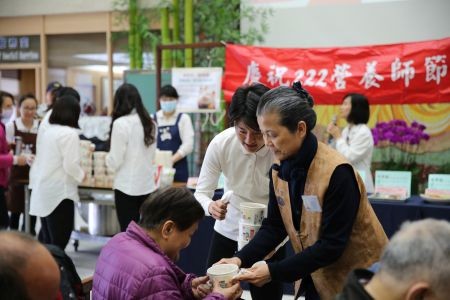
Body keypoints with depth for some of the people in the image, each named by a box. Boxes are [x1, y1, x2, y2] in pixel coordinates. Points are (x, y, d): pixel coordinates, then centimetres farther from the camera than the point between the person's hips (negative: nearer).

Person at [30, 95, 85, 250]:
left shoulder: (47, 131, 11)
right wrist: (81, 175, 1)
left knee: (46, 239, 15)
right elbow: (70, 164, -18)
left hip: (43, 191, 8)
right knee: (59, 239, -1)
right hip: (59, 192, -8)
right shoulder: (70, 133, -13)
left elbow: (38, 160, 16)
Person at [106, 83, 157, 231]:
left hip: (127, 186, -6)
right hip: (148, 185, 6)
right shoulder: (150, 123, 5)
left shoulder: (120, 123, -13)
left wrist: (107, 158, 8)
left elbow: (115, 162, -11)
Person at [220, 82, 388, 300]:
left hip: (359, 277, -6)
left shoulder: (337, 173, -26)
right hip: (317, 275, 6)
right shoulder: (279, 170, -5)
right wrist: (241, 259, -15)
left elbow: (332, 246, -26)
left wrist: (274, 272, -29)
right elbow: (274, 226, 1)